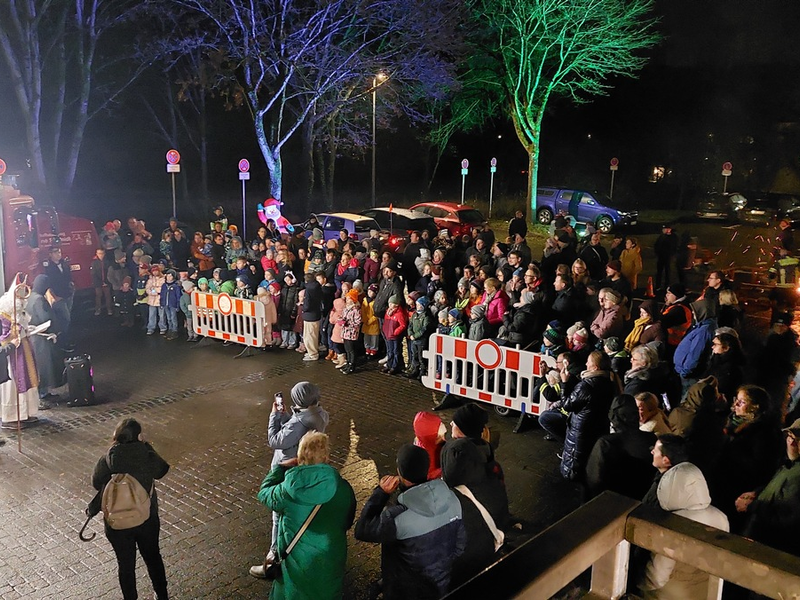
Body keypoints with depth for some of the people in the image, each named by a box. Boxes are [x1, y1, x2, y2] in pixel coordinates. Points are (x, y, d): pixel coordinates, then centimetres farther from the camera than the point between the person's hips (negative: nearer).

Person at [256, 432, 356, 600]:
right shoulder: (343, 488, -19)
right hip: (331, 561, 1)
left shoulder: (289, 489, -24)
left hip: (298, 561, -1)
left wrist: (280, 467, 9)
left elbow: (264, 494, -1)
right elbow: (348, 522, -1)